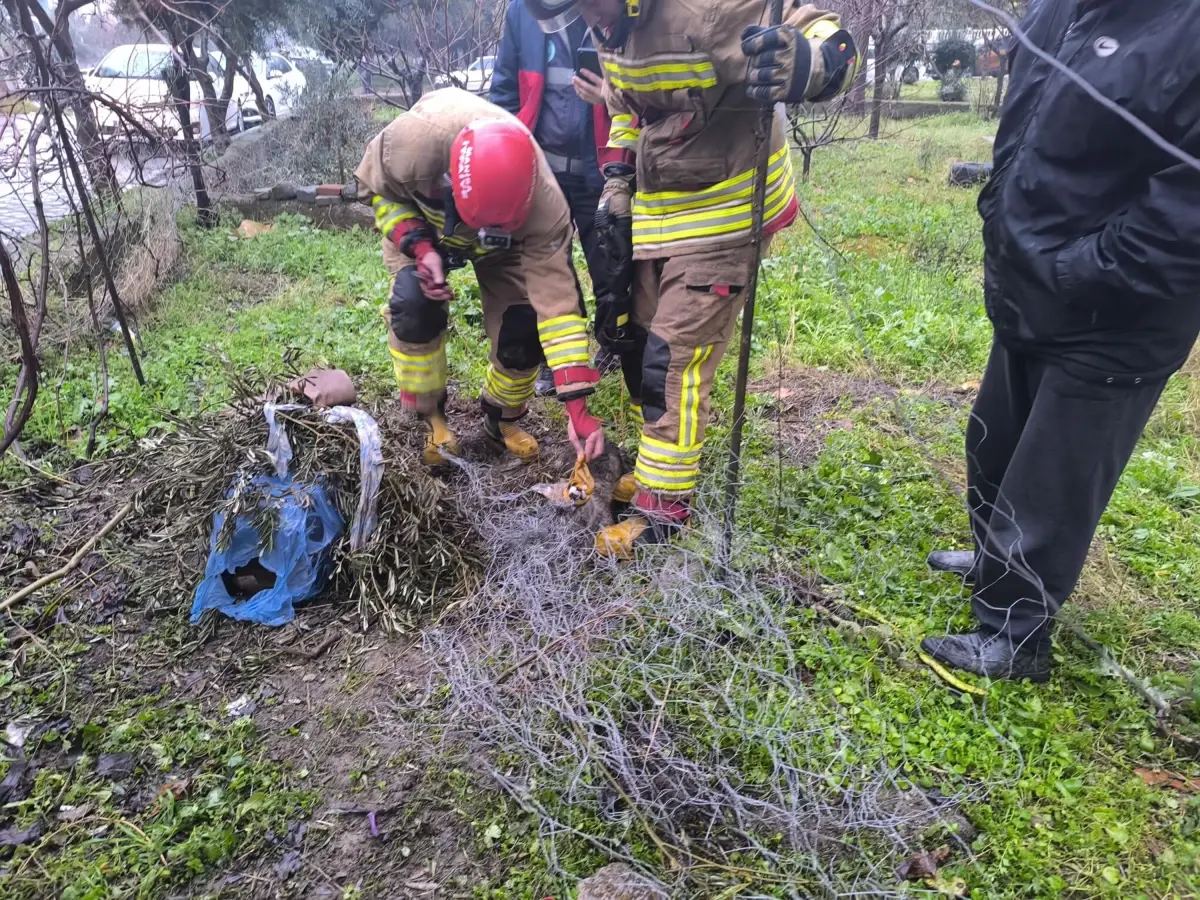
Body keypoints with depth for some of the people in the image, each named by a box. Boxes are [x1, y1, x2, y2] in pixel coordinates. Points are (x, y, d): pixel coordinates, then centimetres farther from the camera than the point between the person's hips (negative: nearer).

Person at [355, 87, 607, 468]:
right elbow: (375, 187, -19)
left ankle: (502, 417, 15)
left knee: (523, 329, -14)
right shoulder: (416, 139, -44)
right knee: (413, 304, -27)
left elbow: (556, 298, -40)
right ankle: (431, 417, -3)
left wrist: (577, 404, -42)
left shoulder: (543, 201, -41)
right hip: (417, 223, 0)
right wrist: (418, 245, -36)